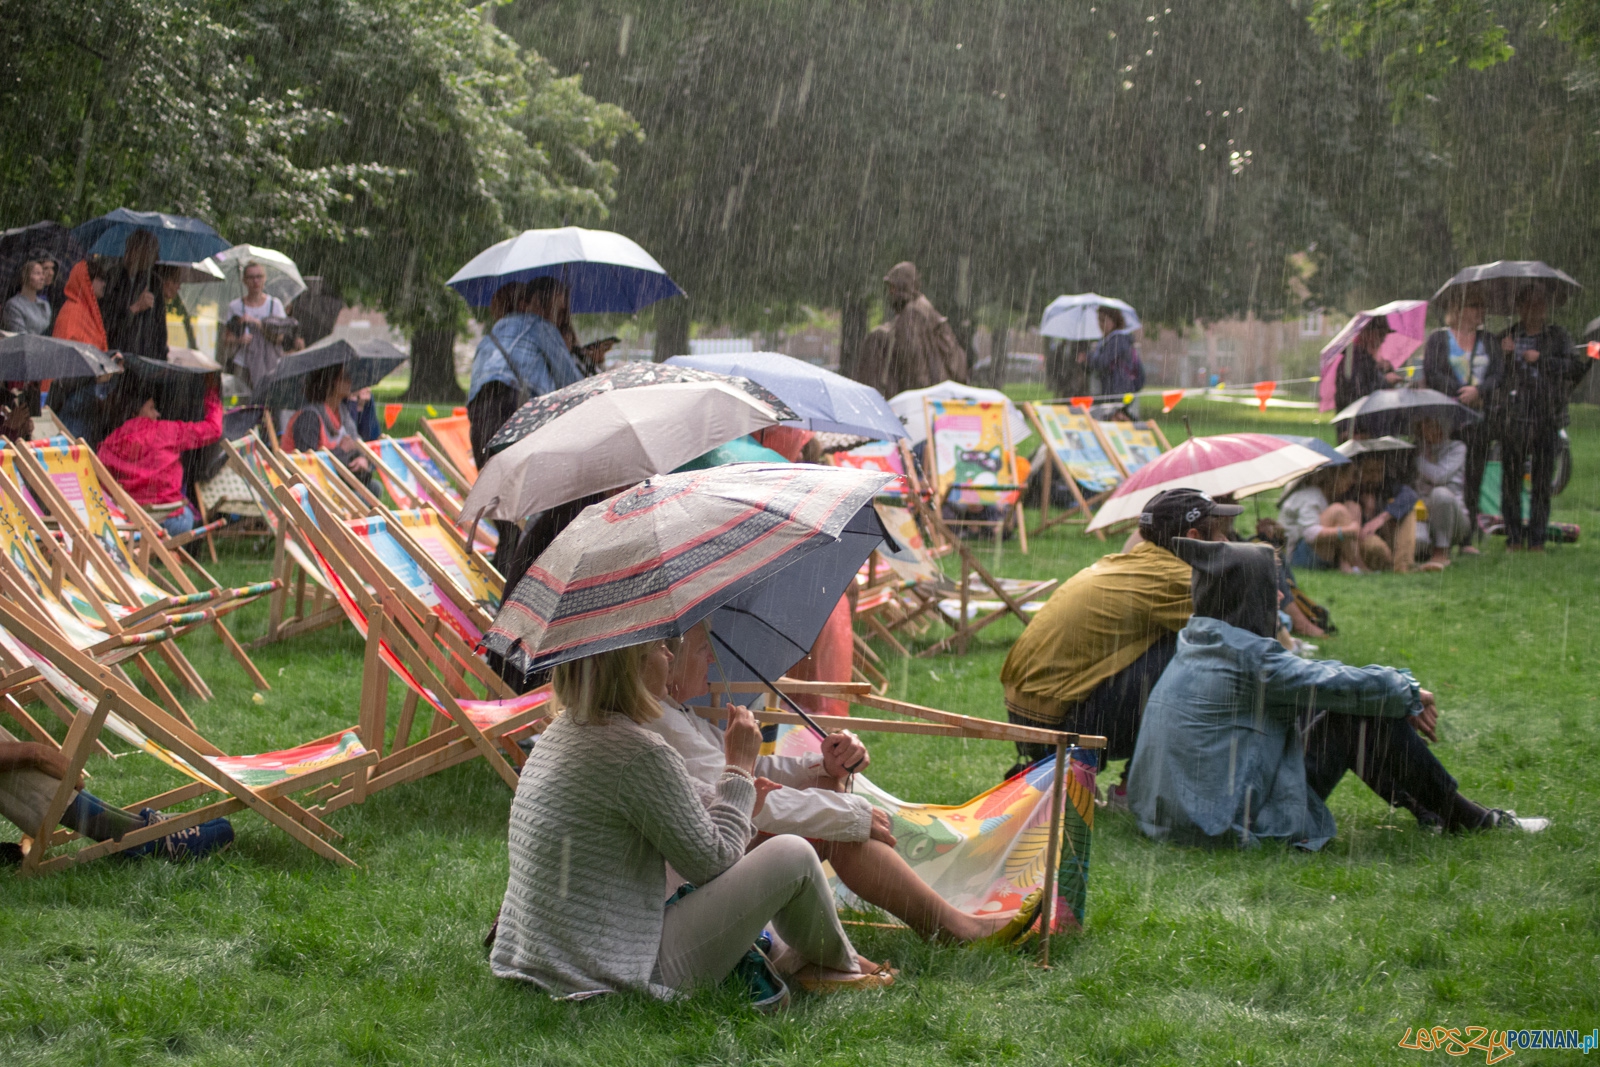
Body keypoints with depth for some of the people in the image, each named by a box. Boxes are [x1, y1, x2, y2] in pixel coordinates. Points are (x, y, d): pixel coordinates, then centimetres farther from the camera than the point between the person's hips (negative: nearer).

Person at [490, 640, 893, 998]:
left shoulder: (559, 732, 9)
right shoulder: (640, 753, -20)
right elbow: (712, 861, -9)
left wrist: (734, 790, 25)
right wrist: (740, 767, 1)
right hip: (615, 979, -10)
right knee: (793, 855, -3)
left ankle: (784, 954, 36)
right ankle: (837, 964, 24)